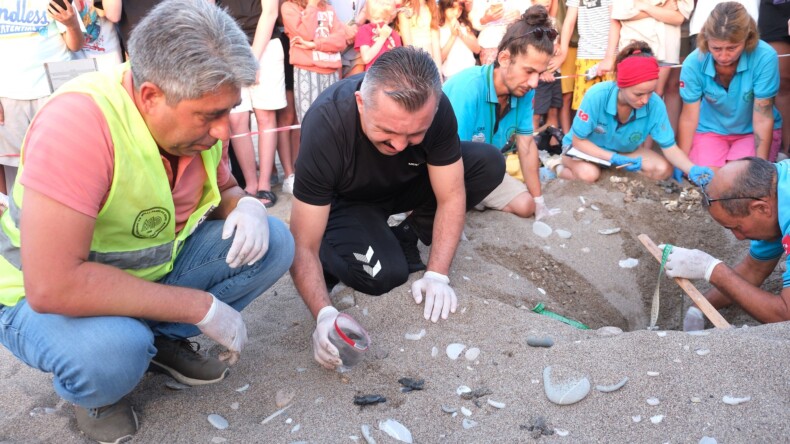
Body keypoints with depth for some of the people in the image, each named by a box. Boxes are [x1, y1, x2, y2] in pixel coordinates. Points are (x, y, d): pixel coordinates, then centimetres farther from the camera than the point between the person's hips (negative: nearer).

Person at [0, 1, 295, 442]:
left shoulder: (201, 115, -13)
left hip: (154, 271, 6)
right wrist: (201, 306, -31)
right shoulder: (80, 120, -34)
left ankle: (163, 338, 5)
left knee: (272, 243, -11)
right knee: (112, 351, -38)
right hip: (47, 298, -5)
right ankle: (94, 393, 0)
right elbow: (52, 287, -38)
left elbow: (222, 189, 7)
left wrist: (246, 205, -19)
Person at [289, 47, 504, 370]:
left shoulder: (436, 110, -29)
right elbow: (303, 247, -33)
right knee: (385, 274, -31)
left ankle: (408, 234, 0)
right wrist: (324, 314, -47)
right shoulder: (324, 127, -37)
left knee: (489, 163, -19)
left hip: (406, 185, 4)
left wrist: (437, 275, -27)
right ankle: (337, 253, 3)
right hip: (346, 203, -3)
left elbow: (451, 196, -19)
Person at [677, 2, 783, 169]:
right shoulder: (693, 63, -23)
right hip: (711, 129, 1)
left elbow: (762, 119, -22)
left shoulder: (765, 57, -28)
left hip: (754, 131, 0)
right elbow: (688, 118, -14)